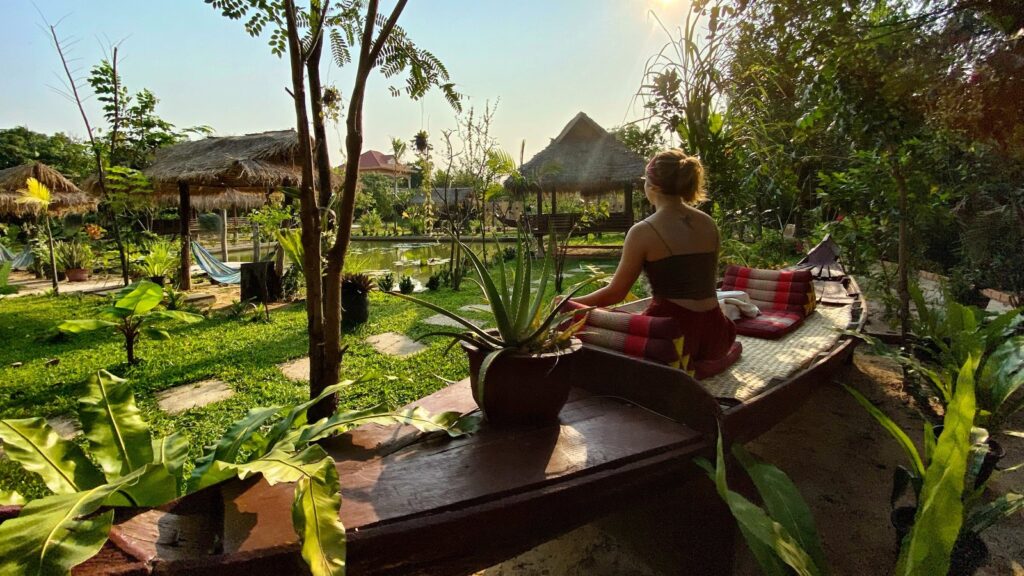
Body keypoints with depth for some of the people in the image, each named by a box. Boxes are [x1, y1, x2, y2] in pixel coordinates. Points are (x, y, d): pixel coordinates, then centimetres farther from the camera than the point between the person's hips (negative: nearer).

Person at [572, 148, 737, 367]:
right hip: (713, 332, 7)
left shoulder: (643, 232, -10)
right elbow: (706, 281, 15)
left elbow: (615, 293, -5)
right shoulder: (709, 224, 6)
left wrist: (570, 303, 8)